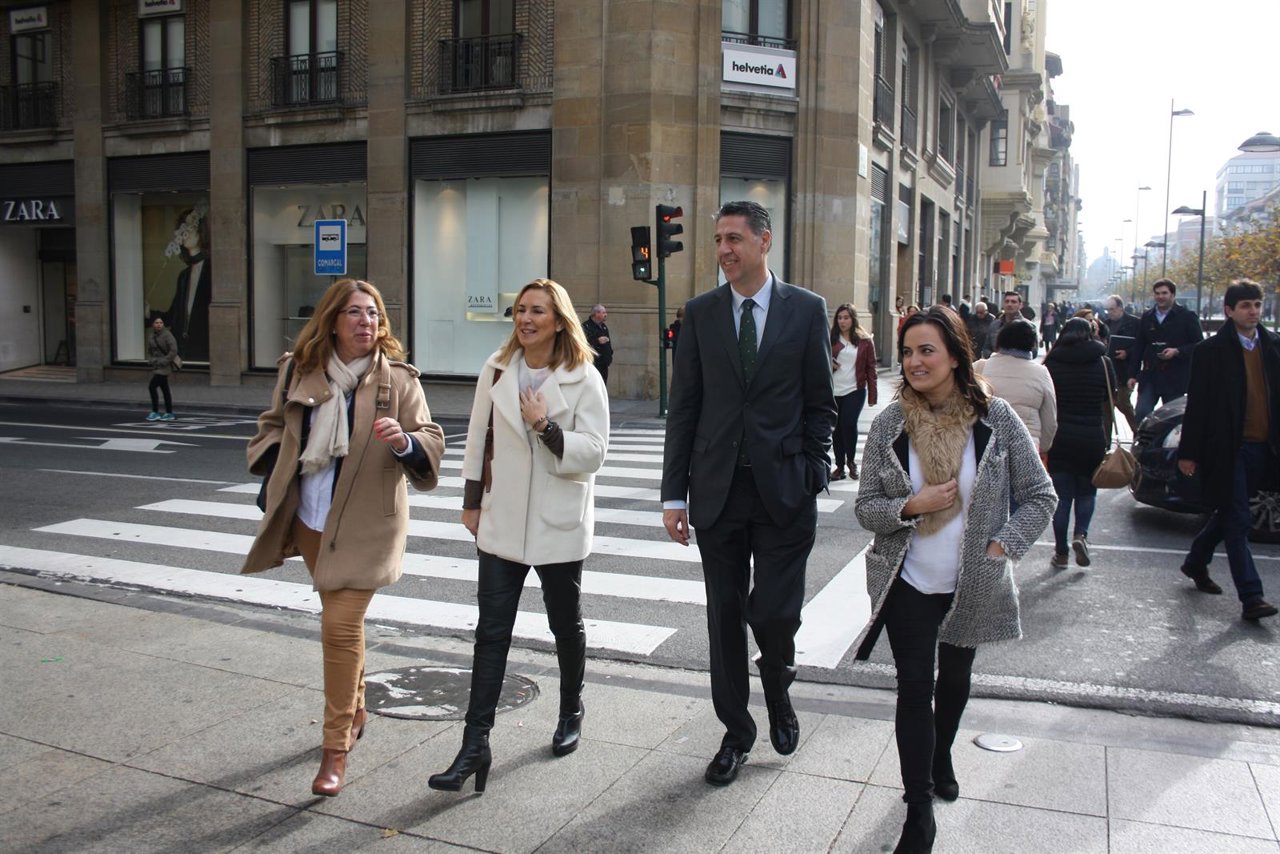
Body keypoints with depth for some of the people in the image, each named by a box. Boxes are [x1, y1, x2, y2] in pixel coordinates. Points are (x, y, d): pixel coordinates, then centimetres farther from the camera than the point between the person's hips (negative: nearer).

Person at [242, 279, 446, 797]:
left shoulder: (398, 380, -8)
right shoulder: (298, 371, 2)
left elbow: (431, 441, -9)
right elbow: (273, 425, 18)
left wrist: (404, 441, -30)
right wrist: (277, 469, 2)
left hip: (364, 525, -4)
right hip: (311, 518, 5)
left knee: (342, 625, -10)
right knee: (339, 622, 19)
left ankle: (336, 750, 1)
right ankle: (355, 711, 41)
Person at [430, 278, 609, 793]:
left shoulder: (584, 379, -9)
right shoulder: (497, 369, 2)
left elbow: (593, 452, -12)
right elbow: (479, 437, 9)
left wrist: (545, 426, -25)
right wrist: (471, 501, 9)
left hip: (559, 524, -2)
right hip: (503, 521, 2)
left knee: (565, 624, 14)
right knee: (491, 630, 0)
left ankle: (571, 712, 38)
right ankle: (475, 744, 4)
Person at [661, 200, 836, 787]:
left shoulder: (806, 310, 1)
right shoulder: (700, 313, 5)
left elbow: (821, 403, 4)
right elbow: (684, 407, 4)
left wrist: (811, 475, -4)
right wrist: (674, 493, 1)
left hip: (782, 490, -2)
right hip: (718, 490, 2)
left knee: (775, 612, -3)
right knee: (725, 618, 9)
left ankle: (778, 690, 31)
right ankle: (736, 732, 27)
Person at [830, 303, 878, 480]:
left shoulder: (865, 341, 2)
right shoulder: (831, 339, 5)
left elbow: (871, 369, 2)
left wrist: (872, 395, -2)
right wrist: (827, 364, -8)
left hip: (855, 391, -2)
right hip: (834, 391, 2)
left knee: (849, 424, -14)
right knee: (837, 427, 5)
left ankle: (851, 461, 8)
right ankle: (840, 466, 14)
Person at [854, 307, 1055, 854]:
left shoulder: (996, 419, -9)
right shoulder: (889, 424, -8)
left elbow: (1039, 496, -3)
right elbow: (865, 507, -4)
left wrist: (1002, 547, -13)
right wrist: (911, 506, -22)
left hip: (973, 585, 1)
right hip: (908, 584, -1)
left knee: (955, 676, 21)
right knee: (915, 687, -4)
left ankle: (941, 756, 49)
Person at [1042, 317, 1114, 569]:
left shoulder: (1051, 362, 0)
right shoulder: (1103, 363, 2)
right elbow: (1108, 406, 3)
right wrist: (1107, 440, 10)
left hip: (1059, 438, 0)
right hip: (1092, 439, 0)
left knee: (1062, 495, 5)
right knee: (1087, 491, 16)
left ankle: (1061, 552, 8)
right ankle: (1081, 534, -6)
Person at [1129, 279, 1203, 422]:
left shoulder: (1187, 316, -1)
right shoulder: (1147, 316, 11)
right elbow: (1138, 347, 12)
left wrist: (1177, 351, -19)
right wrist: (1133, 375, 9)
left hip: (1175, 378, -3)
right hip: (1149, 375, 3)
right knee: (1140, 414, -7)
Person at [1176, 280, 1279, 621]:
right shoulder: (1212, 351, -7)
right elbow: (1197, 404, -6)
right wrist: (1189, 452, -7)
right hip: (1227, 449, -5)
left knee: (1228, 514, 18)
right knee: (1237, 522, -3)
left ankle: (1196, 563, 38)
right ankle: (1250, 597, -2)